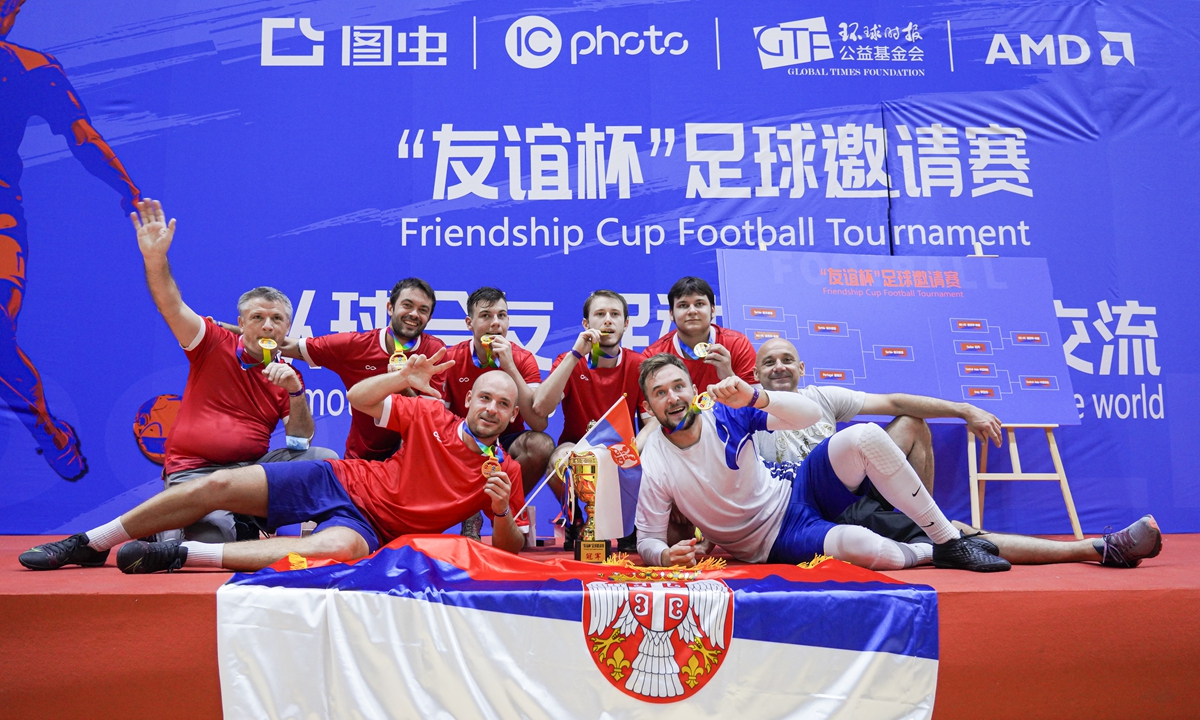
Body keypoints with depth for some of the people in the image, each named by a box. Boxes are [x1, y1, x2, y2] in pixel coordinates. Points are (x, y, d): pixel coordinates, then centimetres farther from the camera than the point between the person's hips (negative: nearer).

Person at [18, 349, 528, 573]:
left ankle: (181, 555, -27)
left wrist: (501, 510, -23)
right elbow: (358, 398, 4)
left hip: (370, 526, -2)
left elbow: (511, 549, 0)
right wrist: (404, 378, -15)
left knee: (339, 546, -40)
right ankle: (90, 544, 12)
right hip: (339, 481, 3)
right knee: (218, 486, -10)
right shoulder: (431, 416, 2)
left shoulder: (504, 472, -2)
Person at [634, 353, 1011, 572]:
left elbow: (811, 414, -14)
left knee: (865, 437, -21)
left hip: (794, 491, 5)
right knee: (869, 548, -35)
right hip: (778, 541, -4)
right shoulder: (656, 466, -15)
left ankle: (951, 541, -8)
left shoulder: (726, 414, -9)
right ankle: (929, 553, 2)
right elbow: (646, 540, -9)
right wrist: (666, 555, -33)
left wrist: (753, 397, -31)